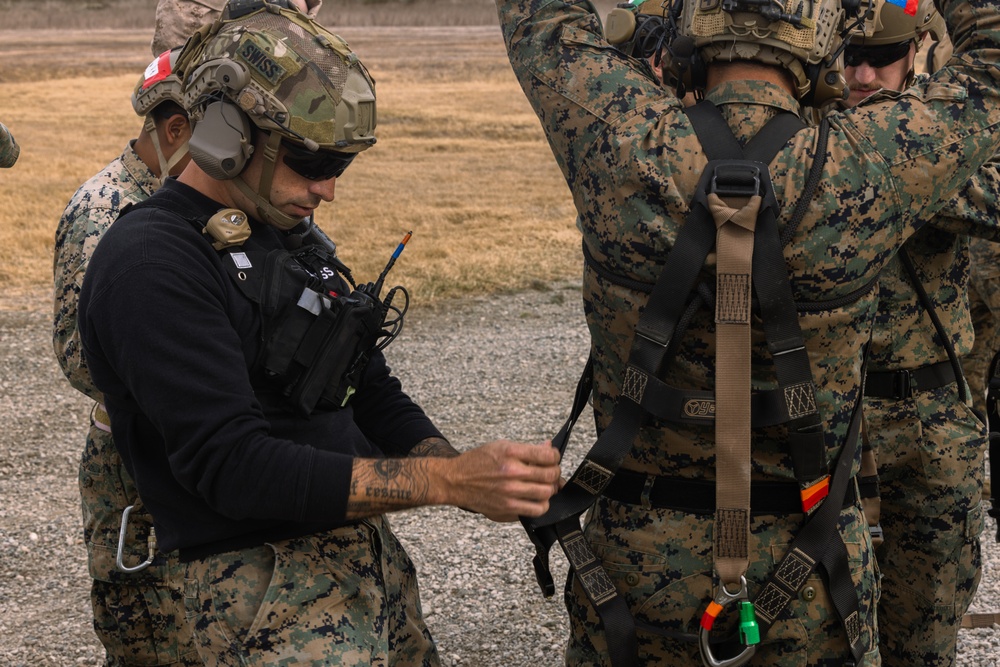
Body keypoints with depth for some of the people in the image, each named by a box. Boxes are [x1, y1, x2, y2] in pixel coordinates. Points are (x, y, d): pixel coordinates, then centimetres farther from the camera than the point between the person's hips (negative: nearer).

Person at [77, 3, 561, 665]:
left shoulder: (288, 243, 14)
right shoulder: (150, 263, -14)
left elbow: (376, 398, 17)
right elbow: (233, 467, -22)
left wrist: (474, 477, -4)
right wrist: (450, 480, -26)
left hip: (373, 555, 8)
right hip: (266, 584, -8)